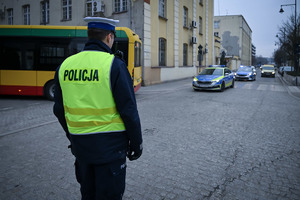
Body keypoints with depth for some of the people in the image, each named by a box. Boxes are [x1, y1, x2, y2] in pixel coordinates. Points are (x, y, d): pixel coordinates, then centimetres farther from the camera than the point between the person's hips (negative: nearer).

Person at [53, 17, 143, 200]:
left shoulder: (65, 65, 2)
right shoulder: (114, 65, -15)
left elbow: (59, 110, 9)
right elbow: (129, 111, -15)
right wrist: (137, 144, -2)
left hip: (79, 144, 6)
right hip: (109, 145, -5)